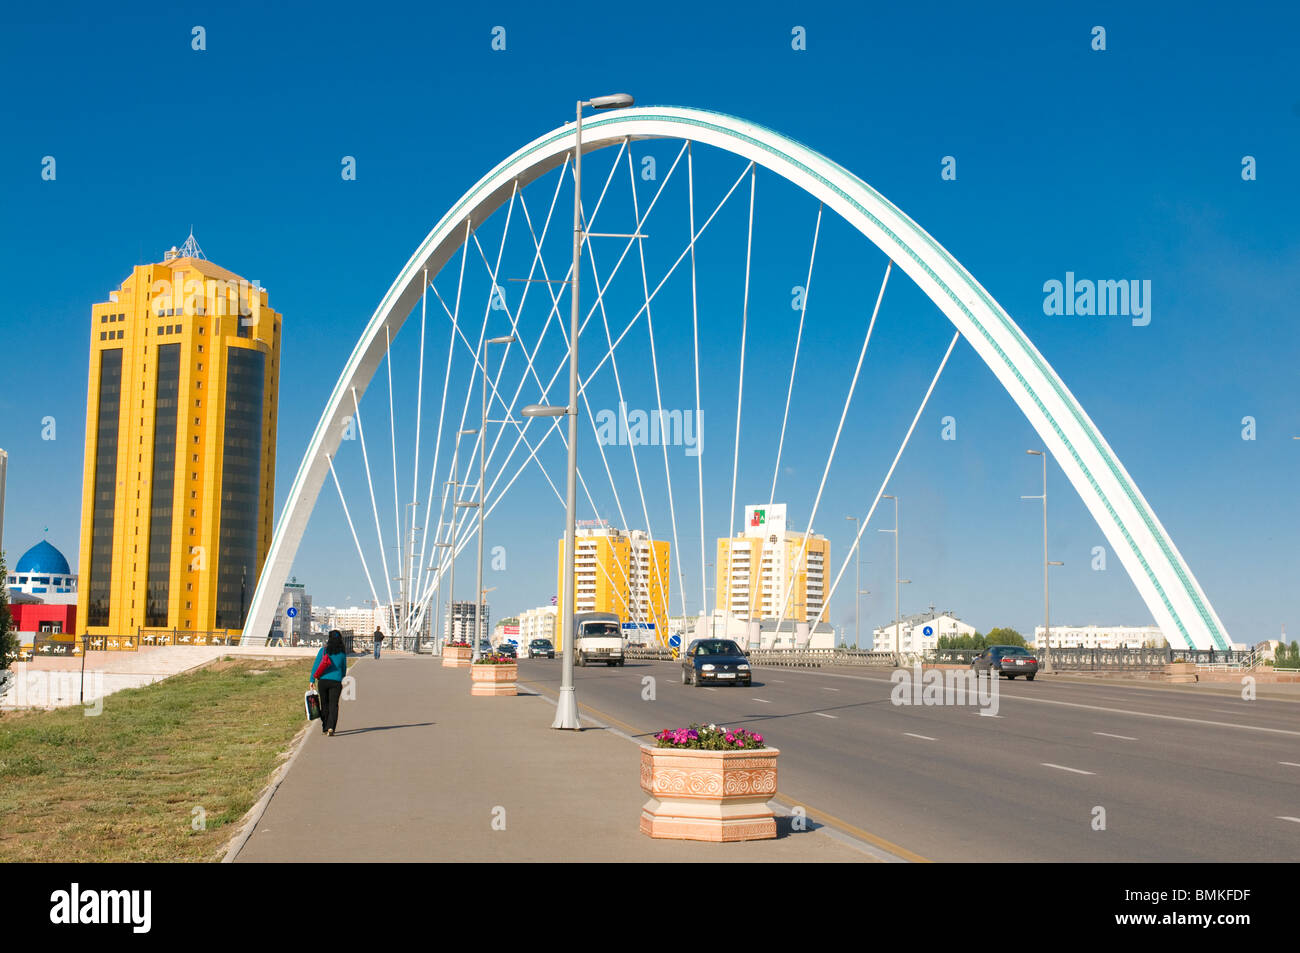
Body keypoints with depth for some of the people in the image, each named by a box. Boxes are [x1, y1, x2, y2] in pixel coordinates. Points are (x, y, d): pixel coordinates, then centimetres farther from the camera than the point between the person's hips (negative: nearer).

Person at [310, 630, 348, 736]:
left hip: (323, 681, 0)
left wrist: (312, 680, 1)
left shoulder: (324, 650, -1)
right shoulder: (342, 652, 3)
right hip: (336, 681, 0)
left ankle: (325, 728, 22)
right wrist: (342, 678, 29)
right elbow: (344, 667, 13)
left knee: (324, 705, 13)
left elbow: (316, 665, -3)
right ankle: (331, 728, -17)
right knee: (333, 705, 0)